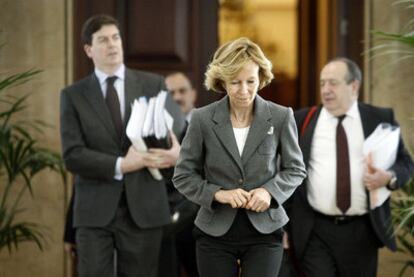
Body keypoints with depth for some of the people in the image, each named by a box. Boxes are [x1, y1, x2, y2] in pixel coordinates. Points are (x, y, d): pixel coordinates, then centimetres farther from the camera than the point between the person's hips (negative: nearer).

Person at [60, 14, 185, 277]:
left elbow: (179, 128, 6)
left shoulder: (153, 84, 7)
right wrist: (121, 165, -15)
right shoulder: (73, 96, 4)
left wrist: (176, 148, -18)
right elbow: (73, 156, -4)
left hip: (143, 208, 1)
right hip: (95, 211, -1)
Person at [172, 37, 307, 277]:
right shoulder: (203, 119, -5)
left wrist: (270, 191, -13)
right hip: (216, 232, 1)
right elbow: (183, 175, 1)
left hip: (264, 231, -1)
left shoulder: (281, 117, -4)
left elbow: (295, 169, 7)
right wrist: (217, 194, -16)